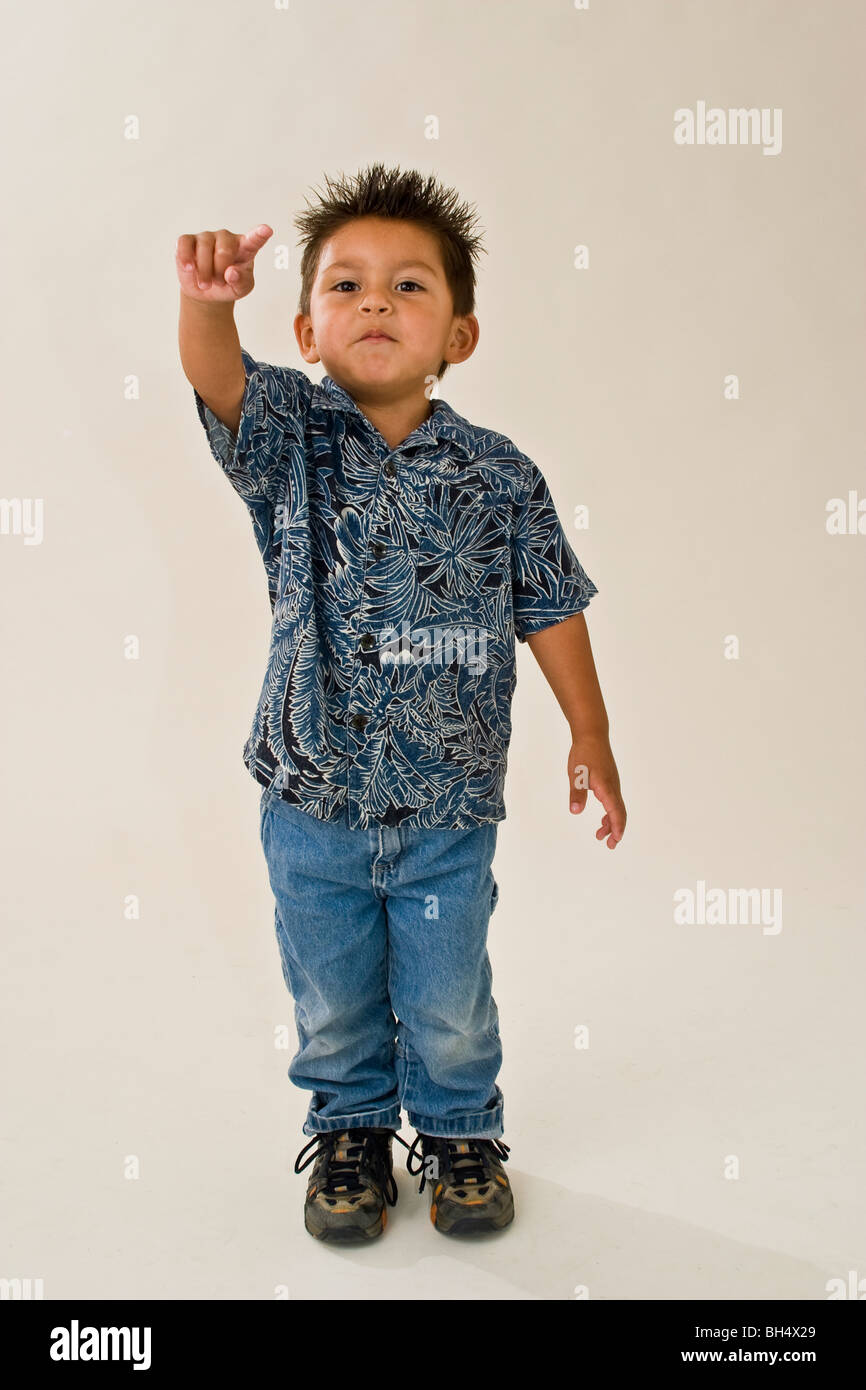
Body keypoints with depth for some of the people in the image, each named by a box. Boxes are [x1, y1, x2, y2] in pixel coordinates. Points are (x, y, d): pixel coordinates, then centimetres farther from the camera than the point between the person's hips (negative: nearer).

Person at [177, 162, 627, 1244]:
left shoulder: (498, 475, -7)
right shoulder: (291, 439, -7)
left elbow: (549, 606, 1)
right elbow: (217, 376, -26)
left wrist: (590, 733, 5)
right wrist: (208, 299, -47)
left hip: (448, 801, 0)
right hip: (313, 796, 1)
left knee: (450, 1008, 16)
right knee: (333, 1003, 19)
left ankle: (460, 1133, 43)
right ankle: (352, 1129, 45)